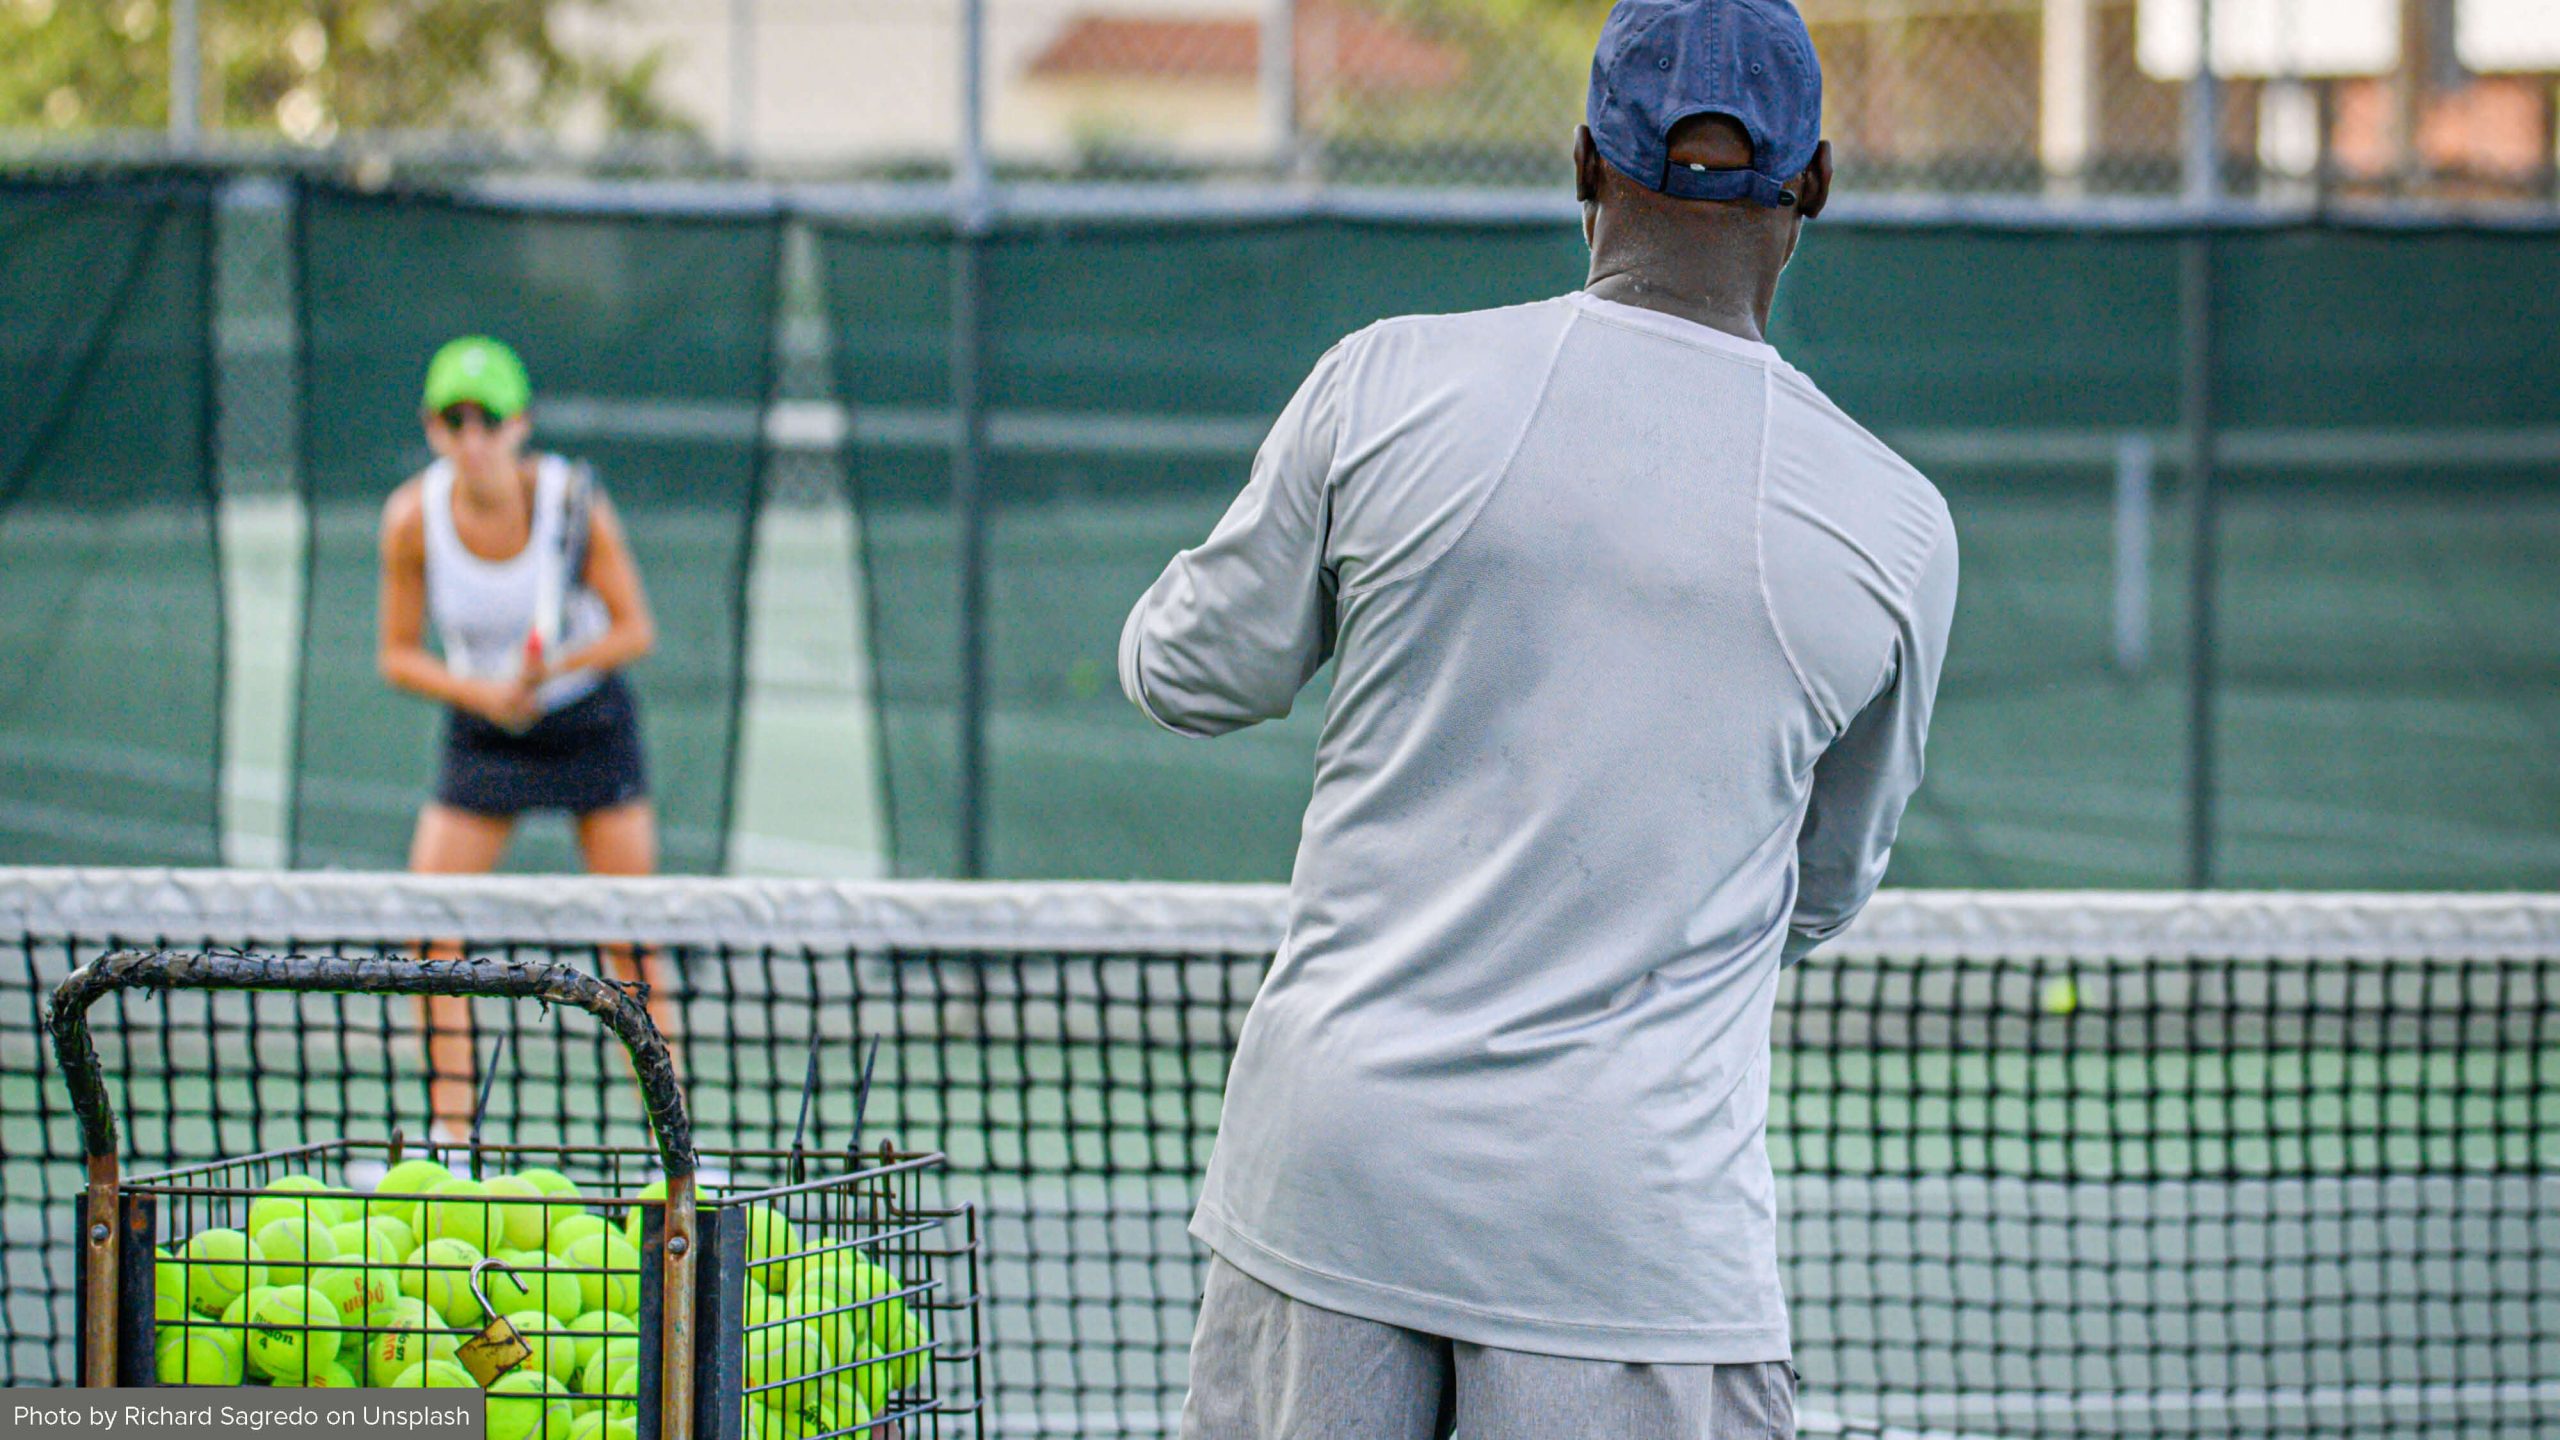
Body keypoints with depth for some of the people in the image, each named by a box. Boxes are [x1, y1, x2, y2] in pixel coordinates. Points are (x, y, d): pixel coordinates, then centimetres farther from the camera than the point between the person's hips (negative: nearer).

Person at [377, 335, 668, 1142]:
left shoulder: (572, 501, -20)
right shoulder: (413, 518, -15)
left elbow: (635, 629, -12)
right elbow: (399, 654, -7)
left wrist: (557, 664, -30)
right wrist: (483, 691, -24)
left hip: (591, 722, -2)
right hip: (482, 734, 2)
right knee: (429, 932, -10)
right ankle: (452, 1132, -2)